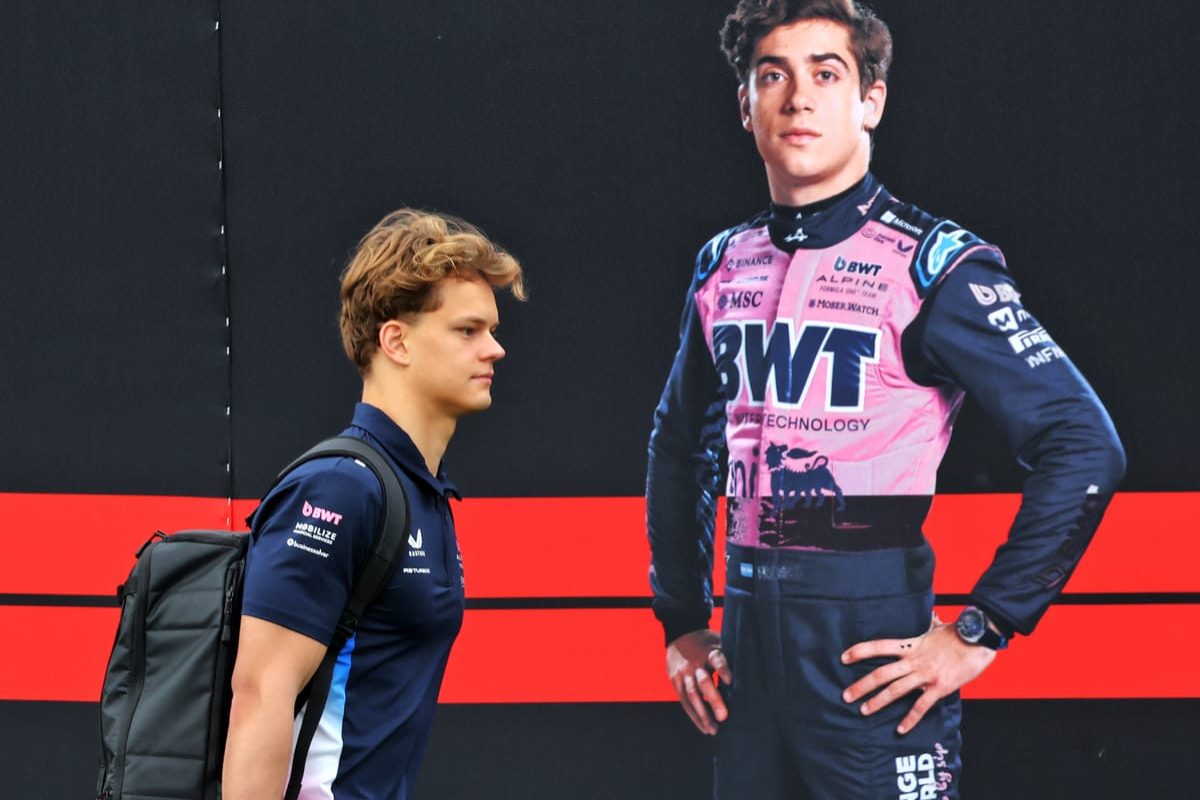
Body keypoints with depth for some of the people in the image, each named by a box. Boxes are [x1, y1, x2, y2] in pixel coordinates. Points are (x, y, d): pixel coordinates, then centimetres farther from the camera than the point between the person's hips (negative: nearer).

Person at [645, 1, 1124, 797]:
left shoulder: (932, 266, -8)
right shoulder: (725, 267, 10)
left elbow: (1084, 449, -13)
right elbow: (679, 448, 24)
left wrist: (981, 633, -13)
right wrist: (682, 622, 17)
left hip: (874, 658, -6)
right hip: (748, 655, 6)